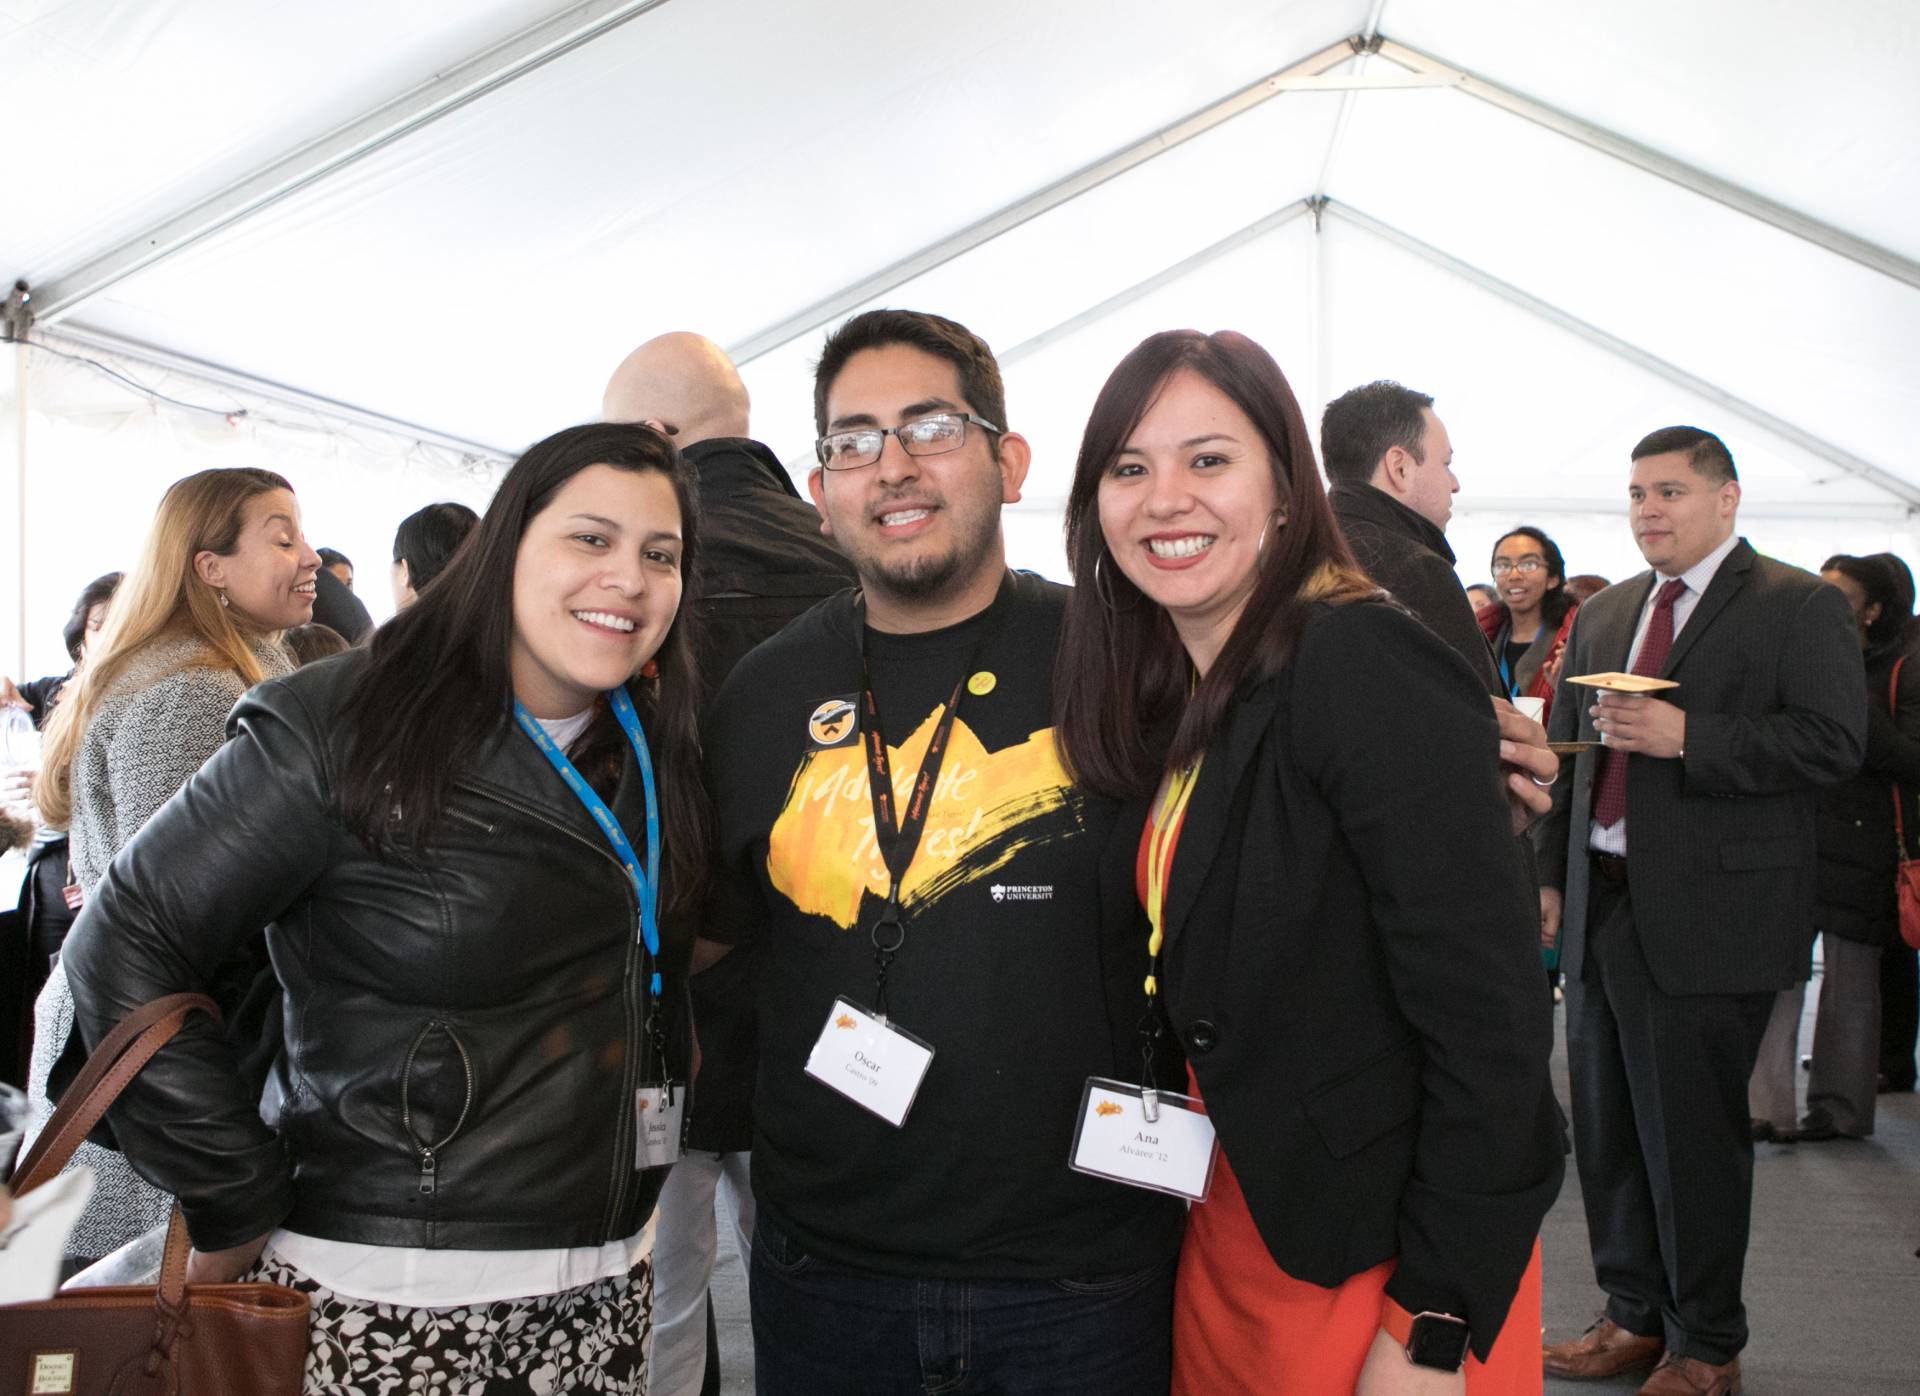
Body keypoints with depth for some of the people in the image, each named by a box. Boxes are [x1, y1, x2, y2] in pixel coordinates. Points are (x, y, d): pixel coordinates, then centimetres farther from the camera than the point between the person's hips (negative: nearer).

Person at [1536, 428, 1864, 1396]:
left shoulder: (1798, 607, -4)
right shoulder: (1601, 615, 16)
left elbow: (1832, 743, -14)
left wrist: (1687, 735, -21)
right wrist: (1550, 872, 14)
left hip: (1709, 916, -6)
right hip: (1601, 910, 7)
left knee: (1691, 1134, 1)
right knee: (1606, 1128, 13)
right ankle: (1636, 1316, 29)